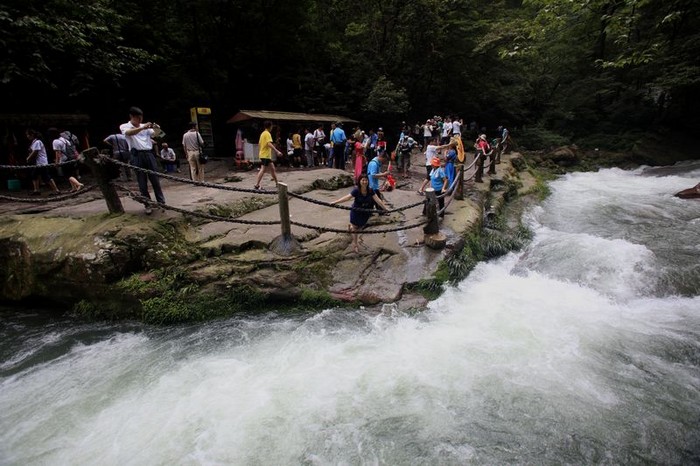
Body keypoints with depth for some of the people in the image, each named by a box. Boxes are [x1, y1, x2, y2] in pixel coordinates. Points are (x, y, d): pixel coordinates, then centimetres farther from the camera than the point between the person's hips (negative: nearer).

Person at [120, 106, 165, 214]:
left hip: (149, 154, 2)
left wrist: (156, 129, -20)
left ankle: (161, 201, 12)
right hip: (137, 156, -2)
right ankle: (148, 205, 8)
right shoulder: (124, 126, 6)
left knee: (155, 179, 3)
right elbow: (129, 133, -16)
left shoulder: (145, 126, 15)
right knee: (142, 182, 1)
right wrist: (142, 127, -32)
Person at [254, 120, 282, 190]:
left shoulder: (262, 133, 16)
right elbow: (269, 144, -27)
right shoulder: (268, 134, -13)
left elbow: (259, 144, 21)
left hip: (263, 154, 10)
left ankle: (277, 183, 23)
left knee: (272, 169, 15)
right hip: (266, 155, -10)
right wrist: (277, 151, -32)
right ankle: (256, 185, -12)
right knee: (263, 170, -10)